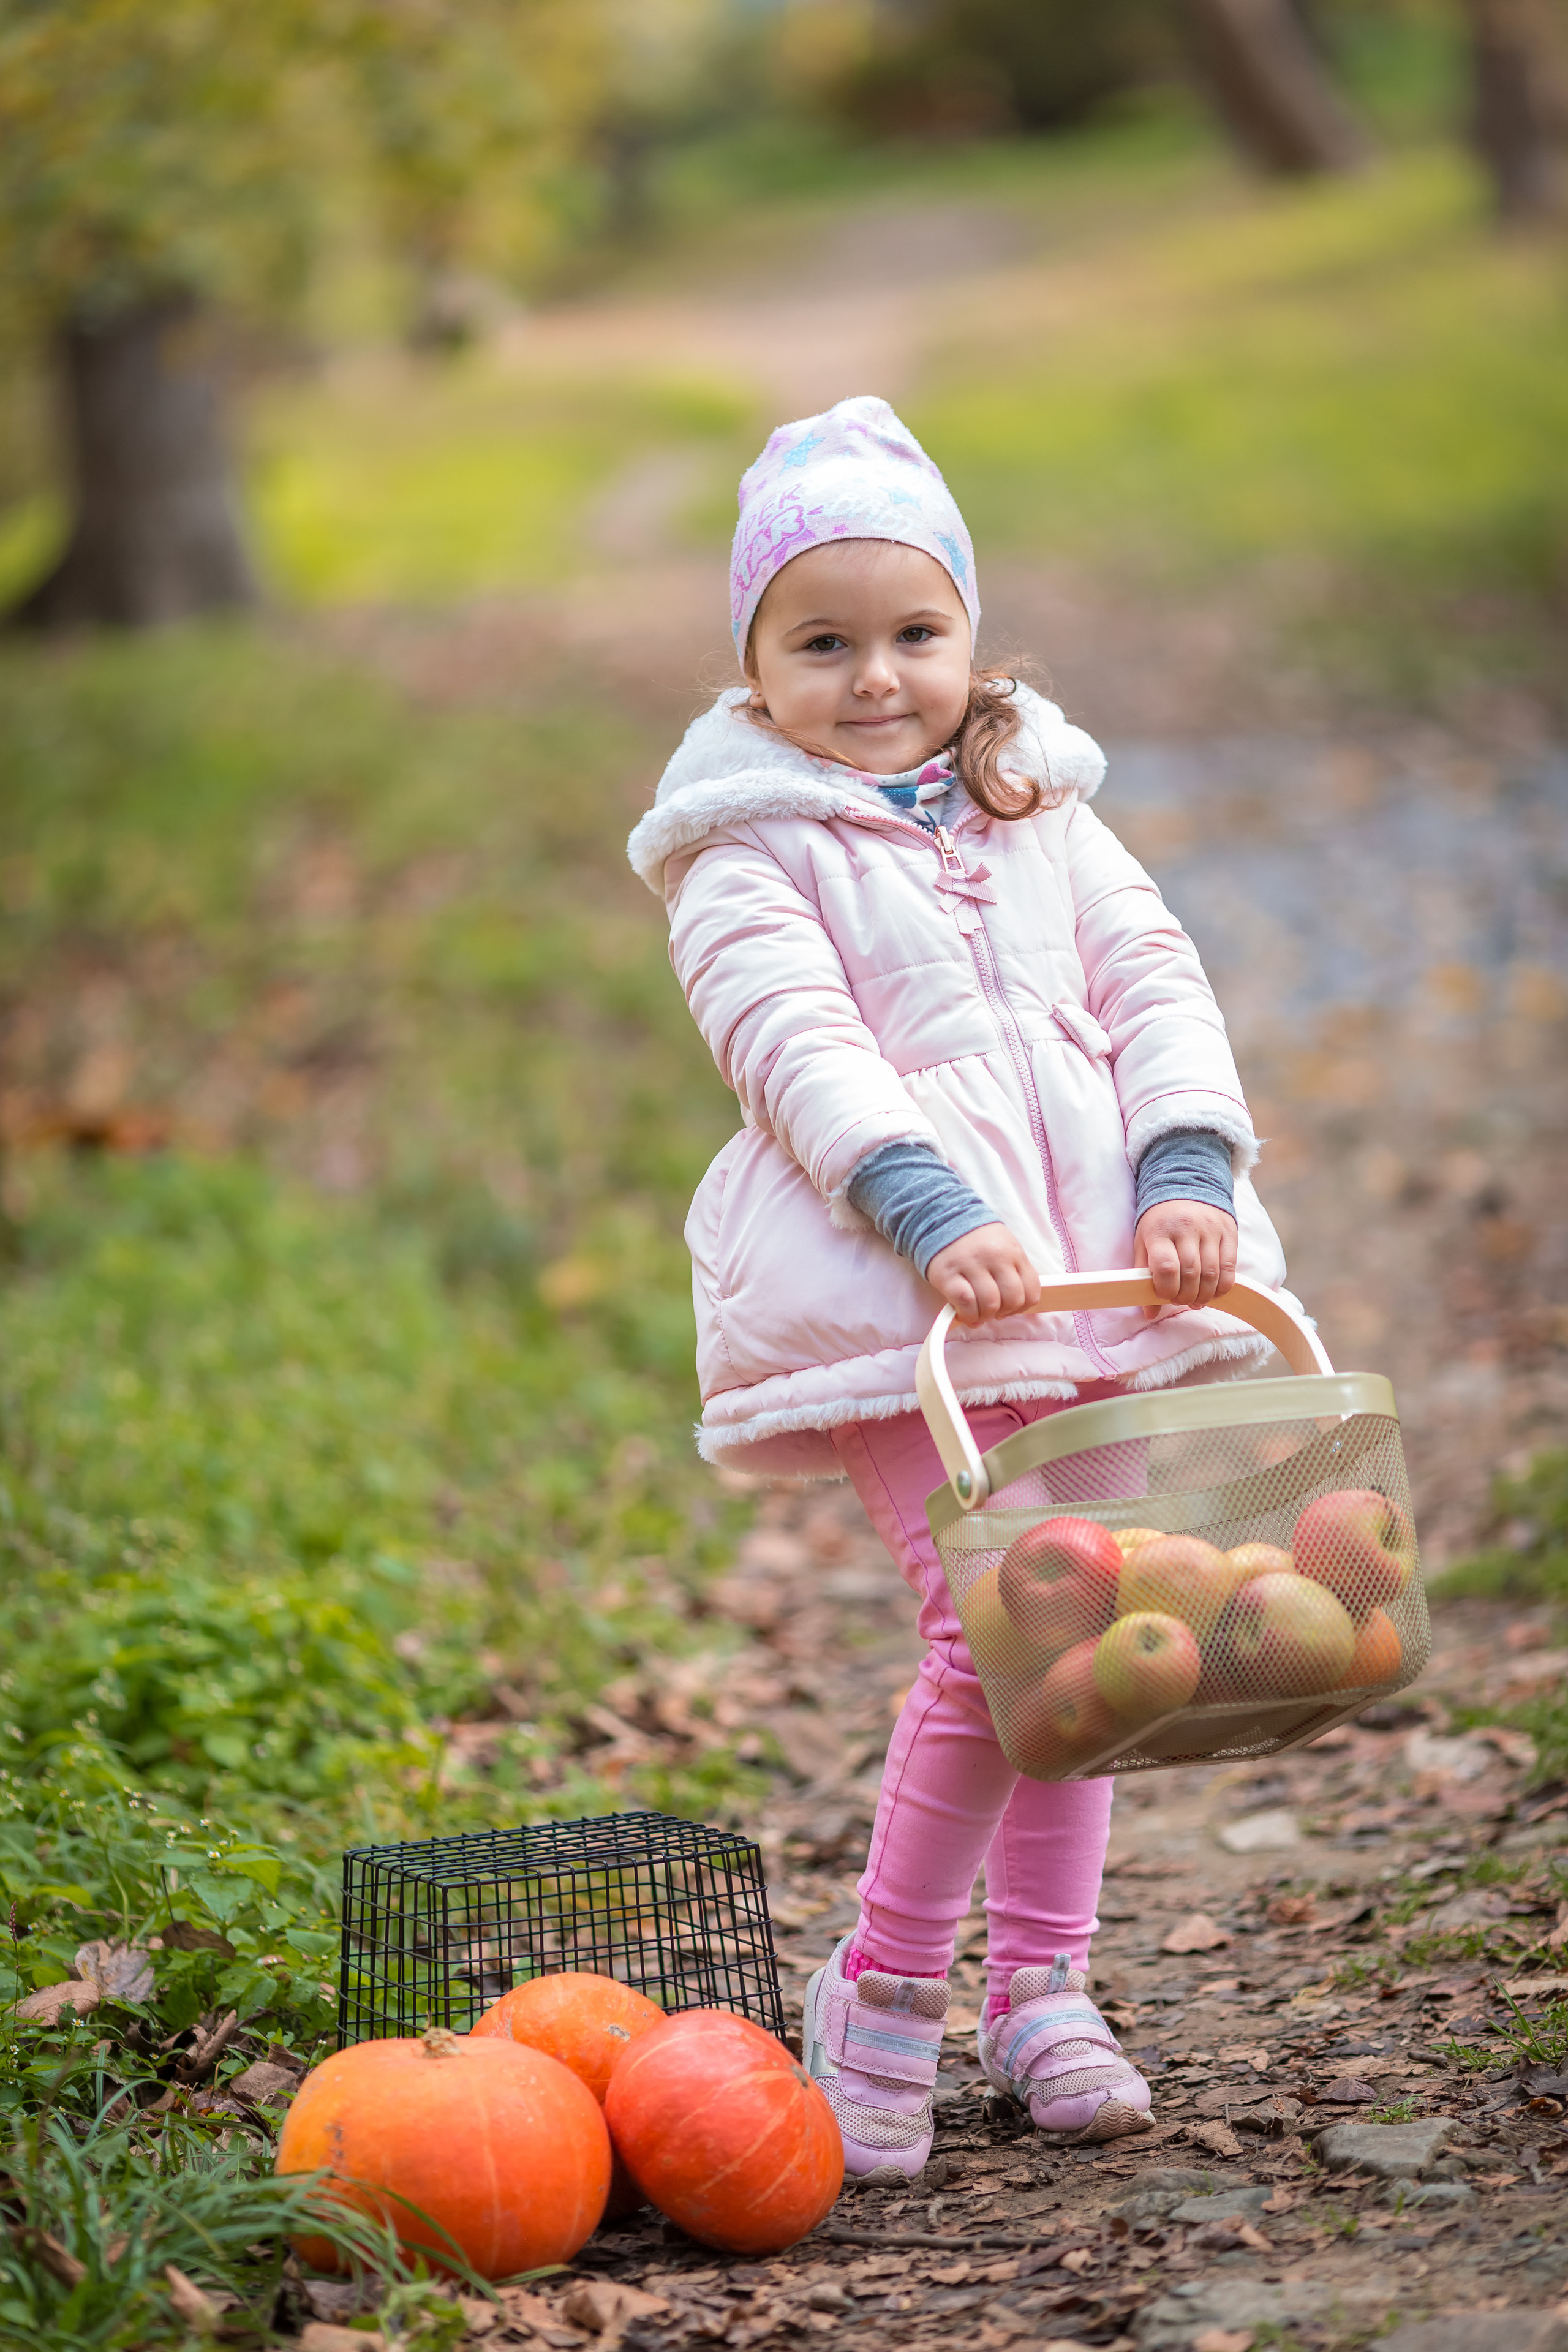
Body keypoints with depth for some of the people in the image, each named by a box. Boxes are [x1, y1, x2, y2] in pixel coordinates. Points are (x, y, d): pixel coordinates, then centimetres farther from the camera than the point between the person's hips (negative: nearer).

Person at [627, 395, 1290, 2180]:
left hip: (1090, 1270, 6)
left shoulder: (1042, 817, 17)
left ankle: (1041, 1986, 21)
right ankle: (882, 1996, 0)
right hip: (899, 1287, -6)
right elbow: (799, 1049, -14)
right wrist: (936, 1212, -28)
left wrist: (1186, 1177, -8)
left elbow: (1156, 989, 9)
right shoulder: (749, 857, 0)